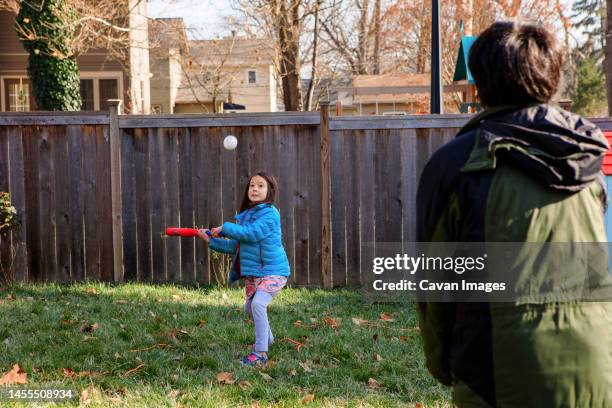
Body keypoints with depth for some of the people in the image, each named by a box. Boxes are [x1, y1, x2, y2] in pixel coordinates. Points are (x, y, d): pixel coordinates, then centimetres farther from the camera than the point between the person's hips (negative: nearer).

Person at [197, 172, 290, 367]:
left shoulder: (270, 213, -14)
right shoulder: (245, 215, 11)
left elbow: (252, 233, -28)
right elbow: (235, 246, 15)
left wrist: (225, 228, -17)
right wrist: (211, 240, 5)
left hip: (273, 270, -9)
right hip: (252, 272, 9)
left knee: (258, 303, -27)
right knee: (250, 308, 22)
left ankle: (260, 352, -23)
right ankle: (267, 338, 48)